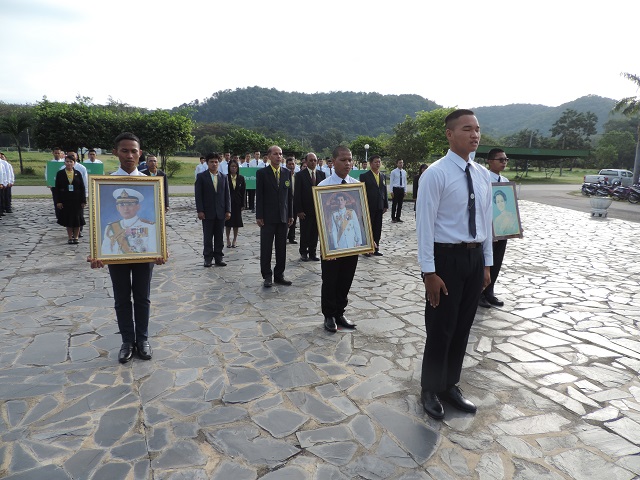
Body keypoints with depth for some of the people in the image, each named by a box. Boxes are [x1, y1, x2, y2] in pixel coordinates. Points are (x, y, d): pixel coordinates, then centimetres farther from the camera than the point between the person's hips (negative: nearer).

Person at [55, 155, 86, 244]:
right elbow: (57, 188, 0)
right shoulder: (60, 174, 1)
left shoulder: (78, 173, 2)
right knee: (67, 219, 6)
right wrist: (58, 201, -6)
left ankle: (75, 237, 15)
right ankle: (70, 237, 14)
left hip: (76, 200, 0)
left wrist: (83, 201, -4)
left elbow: (82, 188, 2)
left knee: (77, 219, 3)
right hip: (65, 200, 0)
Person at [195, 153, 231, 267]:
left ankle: (218, 258, 14)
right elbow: (198, 195, -3)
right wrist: (200, 210, -11)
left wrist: (228, 210, 1)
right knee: (207, 237, 3)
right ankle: (208, 258, 11)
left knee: (219, 237, 7)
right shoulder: (201, 176, 1)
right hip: (207, 212, -3)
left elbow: (227, 195, 8)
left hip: (220, 212, 3)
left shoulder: (223, 177, 10)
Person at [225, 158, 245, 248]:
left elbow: (243, 192, 2)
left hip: (237, 203, 2)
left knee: (236, 221, 7)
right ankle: (228, 239, 17)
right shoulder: (225, 178, -4)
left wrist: (242, 204, -2)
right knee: (228, 221, 3)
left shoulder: (241, 178, 2)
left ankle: (235, 239, 19)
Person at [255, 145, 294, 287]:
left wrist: (291, 214, 6)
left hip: (283, 217, 3)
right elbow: (259, 195, -5)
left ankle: (279, 275, 18)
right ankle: (267, 276, 12)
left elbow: (290, 194, 10)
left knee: (282, 248, 8)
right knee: (266, 248, 2)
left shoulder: (287, 173, 8)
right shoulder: (262, 173, -2)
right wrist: (259, 216, -9)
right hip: (268, 217, -3)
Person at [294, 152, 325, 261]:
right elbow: (297, 194, -6)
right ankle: (303, 253, 18)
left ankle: (312, 253, 19)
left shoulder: (321, 174, 8)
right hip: (305, 210, -3)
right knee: (304, 233, 5)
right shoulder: (300, 175, -3)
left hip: (318, 209, 3)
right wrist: (299, 210, -12)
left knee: (315, 233, 8)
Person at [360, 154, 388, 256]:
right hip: (369, 207, -5)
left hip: (379, 207, 5)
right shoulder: (364, 176, -4)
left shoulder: (382, 175, 12)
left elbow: (385, 191, 13)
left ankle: (376, 248, 16)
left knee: (378, 228, 8)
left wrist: (386, 205, 9)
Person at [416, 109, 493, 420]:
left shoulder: (483, 175, 8)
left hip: (475, 257, 7)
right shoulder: (435, 174, -13)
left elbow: (486, 220, 13)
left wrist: (487, 263, 12)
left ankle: (450, 386, 35)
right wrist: (429, 271, -17)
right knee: (440, 328, 5)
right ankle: (430, 390, 26)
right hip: (447, 257, -6)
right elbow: (425, 225, -15)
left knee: (462, 327, 16)